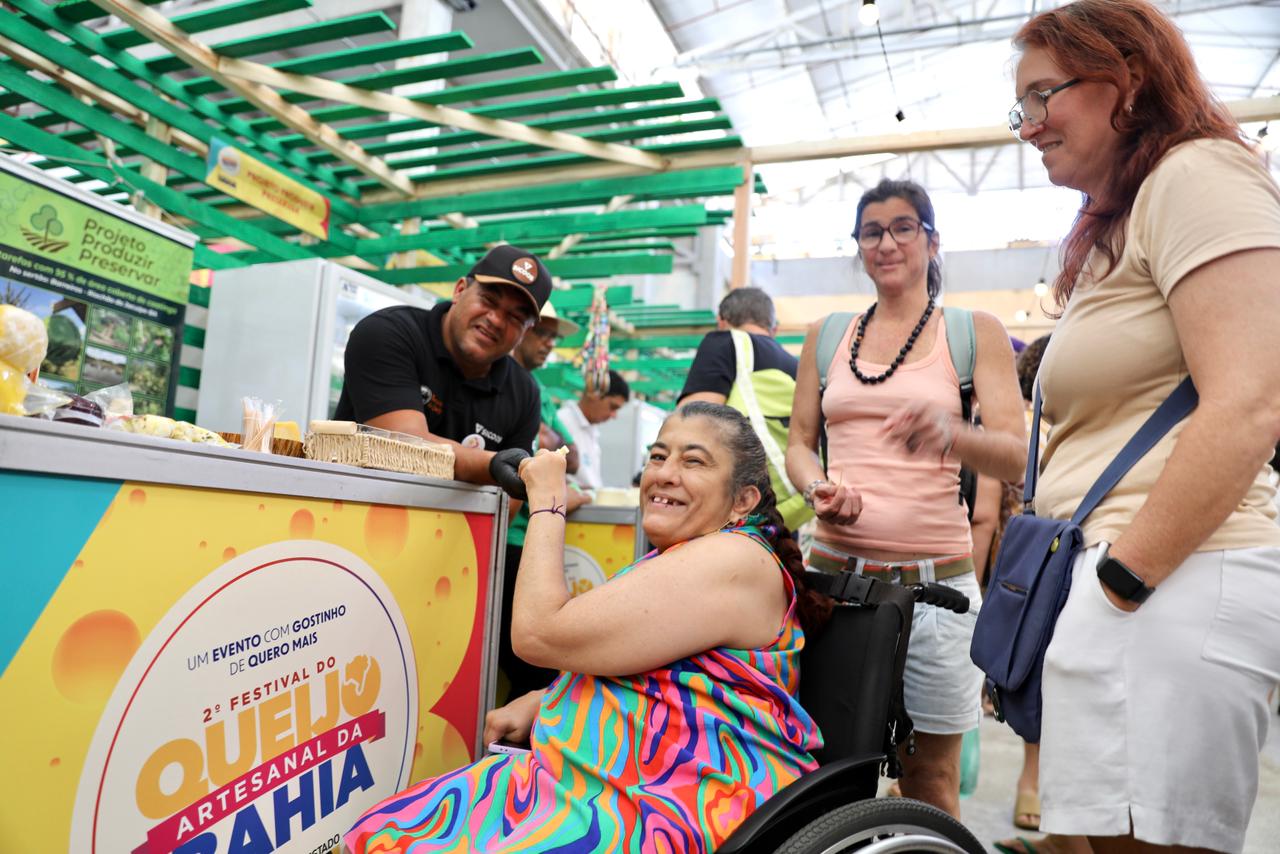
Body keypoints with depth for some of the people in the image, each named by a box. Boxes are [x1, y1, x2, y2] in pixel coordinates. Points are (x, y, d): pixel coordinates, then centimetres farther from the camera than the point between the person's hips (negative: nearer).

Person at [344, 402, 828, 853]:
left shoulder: (732, 562, -18)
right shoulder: (679, 560, 13)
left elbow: (538, 633, -21)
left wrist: (546, 503, -9)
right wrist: (537, 703, 9)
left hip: (665, 815, -9)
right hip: (594, 780, 9)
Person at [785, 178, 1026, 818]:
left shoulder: (974, 332, 5)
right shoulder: (826, 337, 13)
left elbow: (1015, 457, -3)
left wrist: (950, 433, -25)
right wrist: (818, 487, -6)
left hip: (933, 576, -2)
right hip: (835, 567, 2)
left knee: (930, 780, 7)